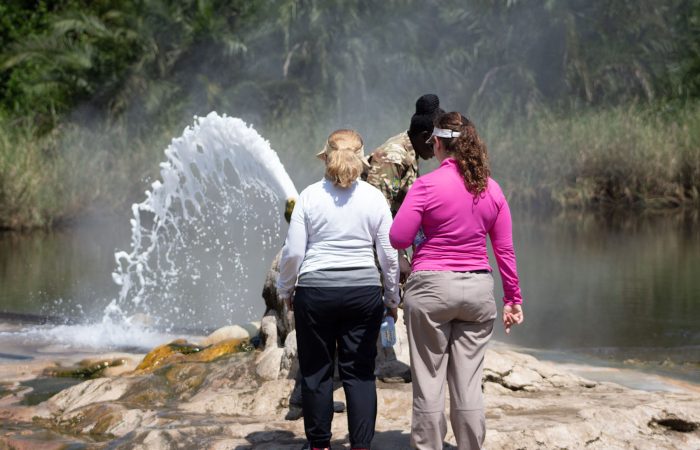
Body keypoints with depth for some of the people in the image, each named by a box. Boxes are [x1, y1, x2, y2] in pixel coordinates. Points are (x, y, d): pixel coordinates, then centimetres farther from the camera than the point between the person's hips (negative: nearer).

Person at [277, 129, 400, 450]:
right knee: (359, 373, 5)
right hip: (364, 292, 1)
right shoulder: (375, 198, 0)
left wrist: (286, 290, 11)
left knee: (315, 372, 9)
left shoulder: (310, 196, -4)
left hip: (316, 291, -1)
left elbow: (293, 251, -4)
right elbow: (389, 255, 2)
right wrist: (393, 297, 15)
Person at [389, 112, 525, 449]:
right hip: (478, 289, 4)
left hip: (431, 287, -4)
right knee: (469, 381, 8)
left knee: (429, 381, 3)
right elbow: (505, 250, 8)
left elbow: (398, 239, -10)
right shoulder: (492, 189, 4)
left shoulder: (427, 185, -10)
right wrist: (513, 298, 14)